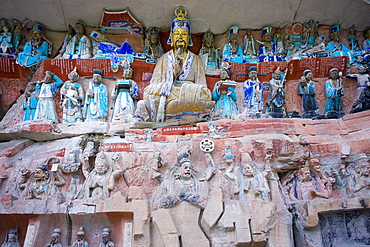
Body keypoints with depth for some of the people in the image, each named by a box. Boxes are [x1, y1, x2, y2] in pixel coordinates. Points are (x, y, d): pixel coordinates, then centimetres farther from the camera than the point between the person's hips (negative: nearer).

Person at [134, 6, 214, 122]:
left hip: (191, 95, 1)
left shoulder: (195, 59, 20)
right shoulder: (164, 59, 18)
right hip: (166, 93, -1)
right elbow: (154, 84, 6)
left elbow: (201, 85, 10)